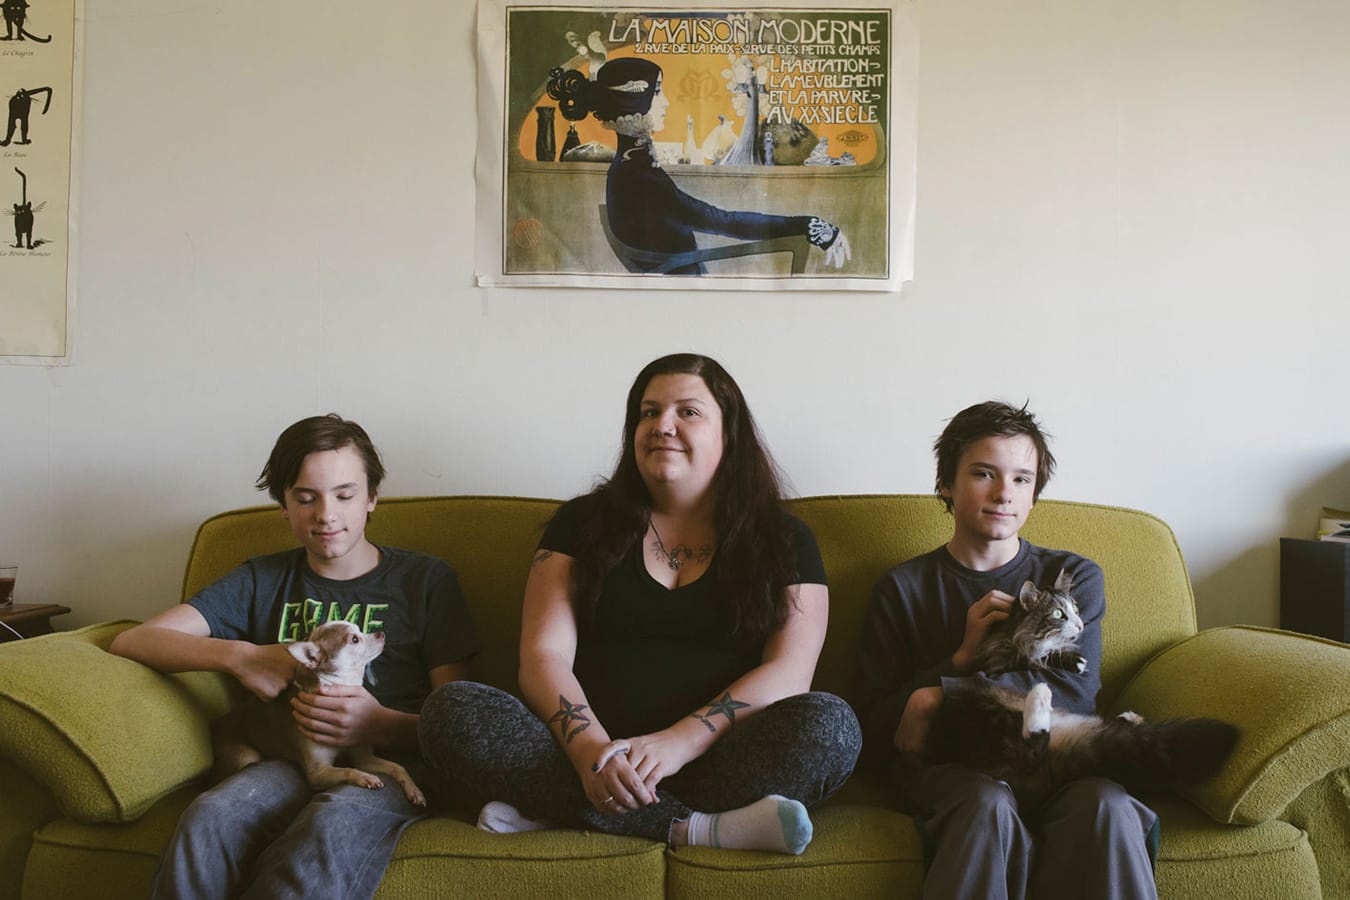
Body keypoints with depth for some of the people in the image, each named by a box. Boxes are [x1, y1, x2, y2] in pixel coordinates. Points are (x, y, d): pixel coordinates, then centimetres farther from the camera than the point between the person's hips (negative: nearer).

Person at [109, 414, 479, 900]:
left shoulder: (426, 578, 12)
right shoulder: (262, 581, 20)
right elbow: (132, 640, 9)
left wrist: (382, 725, -16)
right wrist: (239, 656, -8)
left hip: (392, 761, -2)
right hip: (290, 758, 2)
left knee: (332, 824, -38)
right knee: (210, 817, -34)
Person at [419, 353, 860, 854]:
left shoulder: (783, 540, 9)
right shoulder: (584, 523, 11)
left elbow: (789, 671, -3)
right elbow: (544, 656, 1)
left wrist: (680, 741, -20)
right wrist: (589, 748, -20)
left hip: (715, 758, 0)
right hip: (591, 750, 1)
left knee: (831, 726, -30)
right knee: (451, 710, -23)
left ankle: (558, 807, -24)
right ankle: (697, 828, -27)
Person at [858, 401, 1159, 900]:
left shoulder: (1075, 576, 14)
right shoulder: (902, 588, 10)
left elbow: (1075, 694, -3)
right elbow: (876, 732, 3)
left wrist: (940, 692, -10)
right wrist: (964, 658, -10)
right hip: (946, 764, -1)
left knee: (1105, 804, -32)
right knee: (989, 805, -35)